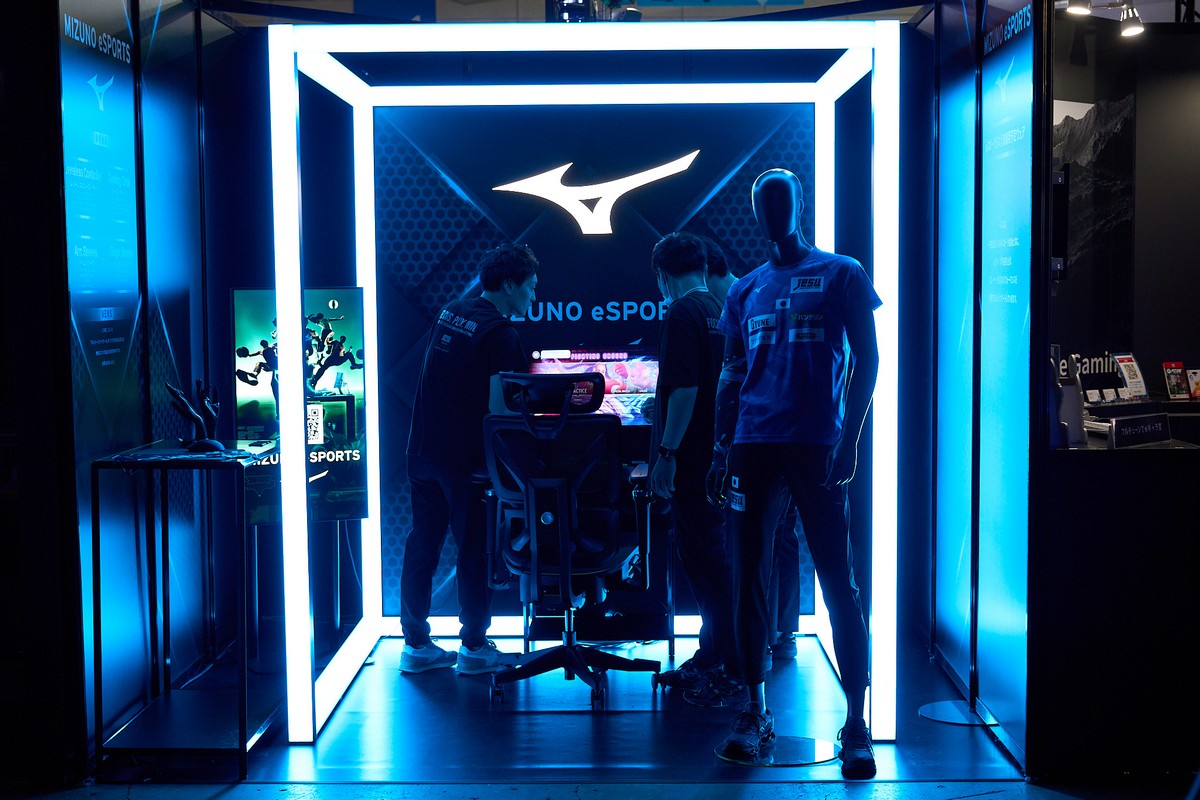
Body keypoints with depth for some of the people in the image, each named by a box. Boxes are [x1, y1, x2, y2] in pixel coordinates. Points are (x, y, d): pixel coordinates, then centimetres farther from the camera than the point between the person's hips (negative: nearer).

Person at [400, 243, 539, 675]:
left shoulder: (449, 313, 11)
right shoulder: (500, 332, -13)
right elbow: (498, 408, -18)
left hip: (424, 450, 7)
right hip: (465, 457, -7)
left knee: (422, 544, 11)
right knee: (475, 550, 4)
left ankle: (415, 645, 18)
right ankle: (474, 647, 12)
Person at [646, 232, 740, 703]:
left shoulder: (683, 315, -13)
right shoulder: (721, 312, 14)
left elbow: (684, 389, -21)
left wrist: (666, 452, -19)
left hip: (693, 459, -9)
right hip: (719, 456, 9)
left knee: (706, 559, -5)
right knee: (706, 555, 16)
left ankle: (733, 670, -2)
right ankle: (713, 655, 24)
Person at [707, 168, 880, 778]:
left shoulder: (841, 275, 6)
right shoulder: (744, 291, 17)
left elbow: (866, 358, 1)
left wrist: (848, 440, -9)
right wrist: (722, 448, 9)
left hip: (817, 446, -4)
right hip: (753, 447, 4)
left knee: (838, 584, -4)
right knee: (748, 579, 4)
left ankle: (856, 725, 1)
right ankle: (755, 711, 14)